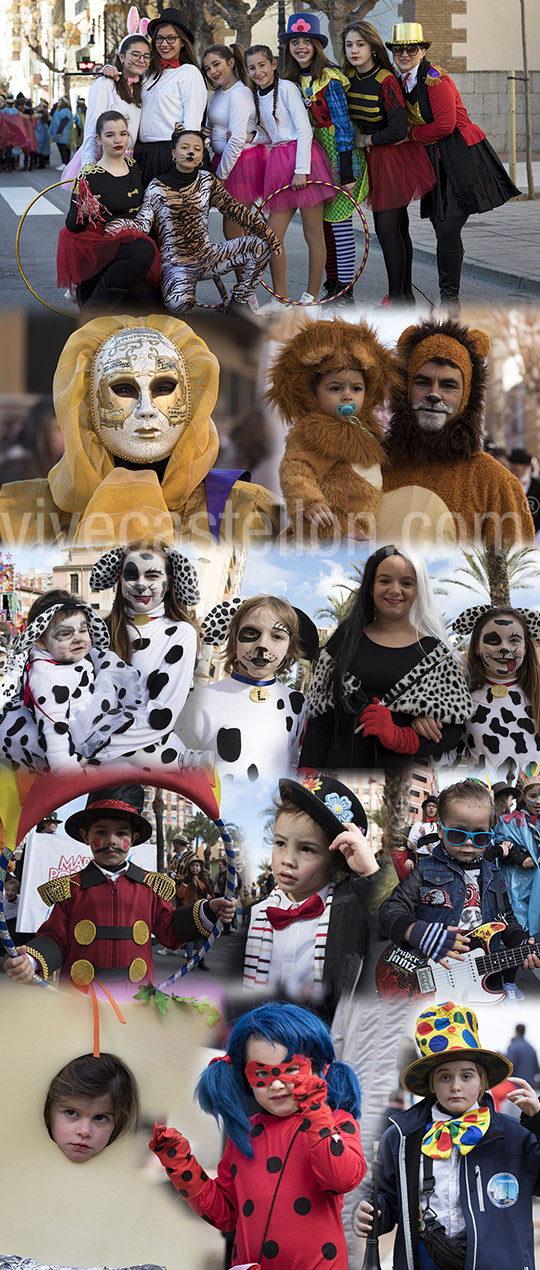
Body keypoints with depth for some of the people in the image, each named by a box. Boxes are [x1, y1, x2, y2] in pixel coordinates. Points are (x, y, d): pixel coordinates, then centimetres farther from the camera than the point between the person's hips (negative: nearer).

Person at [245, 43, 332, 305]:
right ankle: (280, 298, 11)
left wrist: (301, 170, -18)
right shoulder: (257, 96, 16)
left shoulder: (286, 88, -5)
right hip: (278, 164, 8)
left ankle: (311, 296, 5)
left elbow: (304, 130, -11)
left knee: (313, 234, 0)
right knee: (272, 235, 2)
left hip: (302, 157, -7)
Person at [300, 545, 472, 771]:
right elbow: (320, 719, 2)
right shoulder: (345, 641, 4)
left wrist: (398, 737, -20)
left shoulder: (434, 652, 0)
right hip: (341, 765, 1)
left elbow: (451, 733, -4)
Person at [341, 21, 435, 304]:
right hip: (373, 157, 7)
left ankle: (395, 300, -5)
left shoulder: (386, 81, -20)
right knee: (397, 227, 12)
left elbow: (397, 131, -23)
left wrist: (365, 140, -10)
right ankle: (406, 294, 20)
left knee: (386, 226, -10)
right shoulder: (347, 78, 1)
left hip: (396, 155, -7)